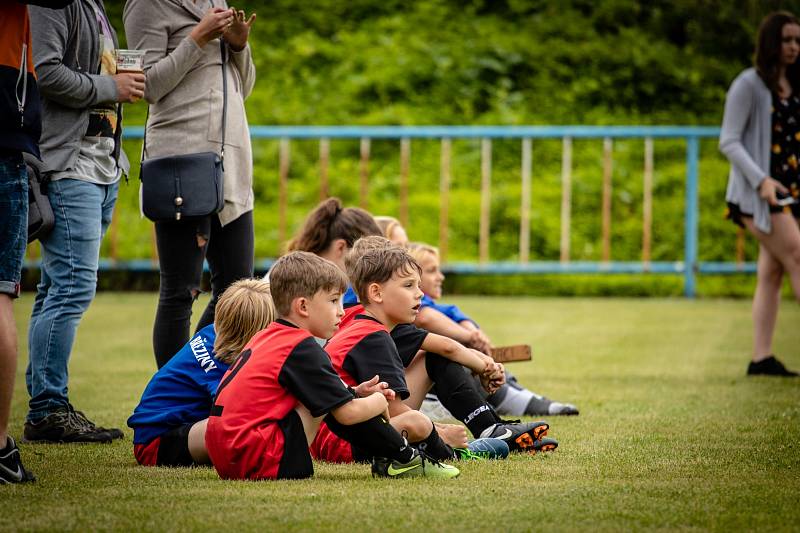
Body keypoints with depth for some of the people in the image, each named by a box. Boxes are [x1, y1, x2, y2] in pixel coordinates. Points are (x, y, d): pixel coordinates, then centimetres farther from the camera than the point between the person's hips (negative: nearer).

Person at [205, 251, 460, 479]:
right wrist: (379, 401, 8)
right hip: (260, 462, -10)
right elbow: (349, 413, -13)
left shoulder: (265, 338, 16)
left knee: (331, 396, 16)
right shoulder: (302, 349, -12)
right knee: (343, 408, -6)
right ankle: (403, 458, 6)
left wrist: (355, 393, 15)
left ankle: (385, 457, 16)